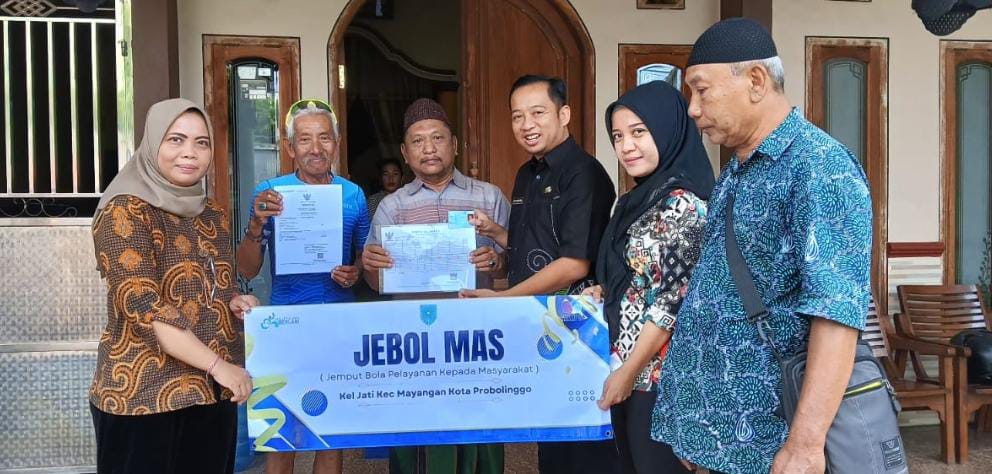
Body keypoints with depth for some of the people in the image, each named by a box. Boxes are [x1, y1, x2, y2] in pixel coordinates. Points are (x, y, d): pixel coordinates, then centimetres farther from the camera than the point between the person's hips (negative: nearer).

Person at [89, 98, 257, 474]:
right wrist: (218, 365, -23)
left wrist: (234, 302, 0)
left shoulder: (213, 214, 10)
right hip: (145, 394, -7)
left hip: (213, 391, 7)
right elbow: (143, 308, -20)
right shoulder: (126, 211, -12)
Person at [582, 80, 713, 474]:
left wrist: (629, 371, -17)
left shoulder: (683, 202, -17)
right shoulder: (641, 197, 10)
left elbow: (674, 300, -20)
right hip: (627, 368, 9)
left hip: (659, 373, -9)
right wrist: (602, 292, 2)